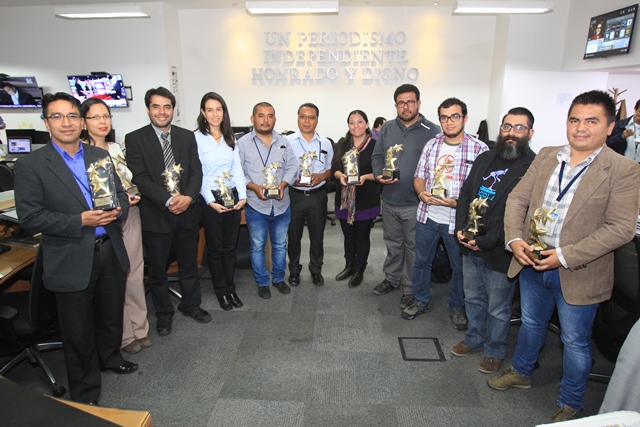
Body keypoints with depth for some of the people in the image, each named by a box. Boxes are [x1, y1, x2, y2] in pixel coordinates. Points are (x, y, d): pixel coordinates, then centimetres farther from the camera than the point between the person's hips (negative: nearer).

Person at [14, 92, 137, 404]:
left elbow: (121, 193, 10)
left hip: (110, 252, 4)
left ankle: (110, 358, 49)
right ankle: (85, 391, 32)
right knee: (78, 330, 12)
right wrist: (80, 221, -22)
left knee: (111, 316, 22)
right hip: (71, 260, -4)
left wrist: (118, 209, -12)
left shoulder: (101, 155, 5)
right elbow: (29, 217, -12)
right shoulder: (30, 165, -8)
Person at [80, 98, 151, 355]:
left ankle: (139, 328, 25)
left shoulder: (117, 148, 12)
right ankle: (124, 334, 20)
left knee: (135, 273, 11)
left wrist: (135, 195, 0)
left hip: (129, 216, 5)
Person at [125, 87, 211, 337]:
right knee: (157, 269, 11)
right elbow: (140, 178, -12)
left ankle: (191, 305, 37)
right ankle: (164, 314, 30)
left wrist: (188, 197, -16)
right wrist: (168, 201, -22)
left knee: (189, 265, 16)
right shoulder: (135, 139, -4)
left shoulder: (187, 137, 6)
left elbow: (196, 171, 2)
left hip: (187, 211, 3)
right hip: (155, 215, -3)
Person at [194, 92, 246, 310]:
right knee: (215, 248, 8)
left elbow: (238, 168, 6)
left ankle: (231, 288, 26)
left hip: (233, 197, 4)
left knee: (230, 247, 12)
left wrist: (242, 195, -4)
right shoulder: (197, 138, -6)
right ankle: (221, 291, 23)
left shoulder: (230, 137, 8)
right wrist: (211, 201, -15)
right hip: (210, 199, -4)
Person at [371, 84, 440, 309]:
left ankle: (411, 289, 26)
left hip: (416, 203, -4)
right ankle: (391, 279, 39)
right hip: (389, 199, 4)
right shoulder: (387, 129, 7)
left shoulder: (432, 131, -7)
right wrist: (379, 175, -8)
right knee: (393, 242, 20)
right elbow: (377, 156, 11)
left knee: (414, 246, 9)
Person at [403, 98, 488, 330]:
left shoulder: (479, 149, -10)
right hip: (427, 215, 4)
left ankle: (456, 307, 36)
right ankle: (420, 301, 37)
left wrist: (457, 203, -24)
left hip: (457, 219, -3)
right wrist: (421, 192, -12)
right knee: (421, 261, 16)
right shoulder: (431, 145, 4)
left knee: (459, 266, 13)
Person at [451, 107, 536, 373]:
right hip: (470, 246, 7)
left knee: (498, 308, 12)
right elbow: (465, 194, 11)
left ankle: (495, 351, 34)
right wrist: (460, 228, -3)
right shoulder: (485, 159, 9)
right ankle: (474, 339, 44)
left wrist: (486, 241, -21)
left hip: (499, 252, -6)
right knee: (473, 298, 23)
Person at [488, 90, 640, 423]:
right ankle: (521, 373, 49)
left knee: (575, 341, 14)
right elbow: (517, 198, 3)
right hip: (531, 263, 4)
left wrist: (565, 255, -23)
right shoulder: (546, 156, 2)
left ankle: (570, 404, 36)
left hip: (577, 273, -4)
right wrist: (515, 238, -12)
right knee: (531, 324, 24)